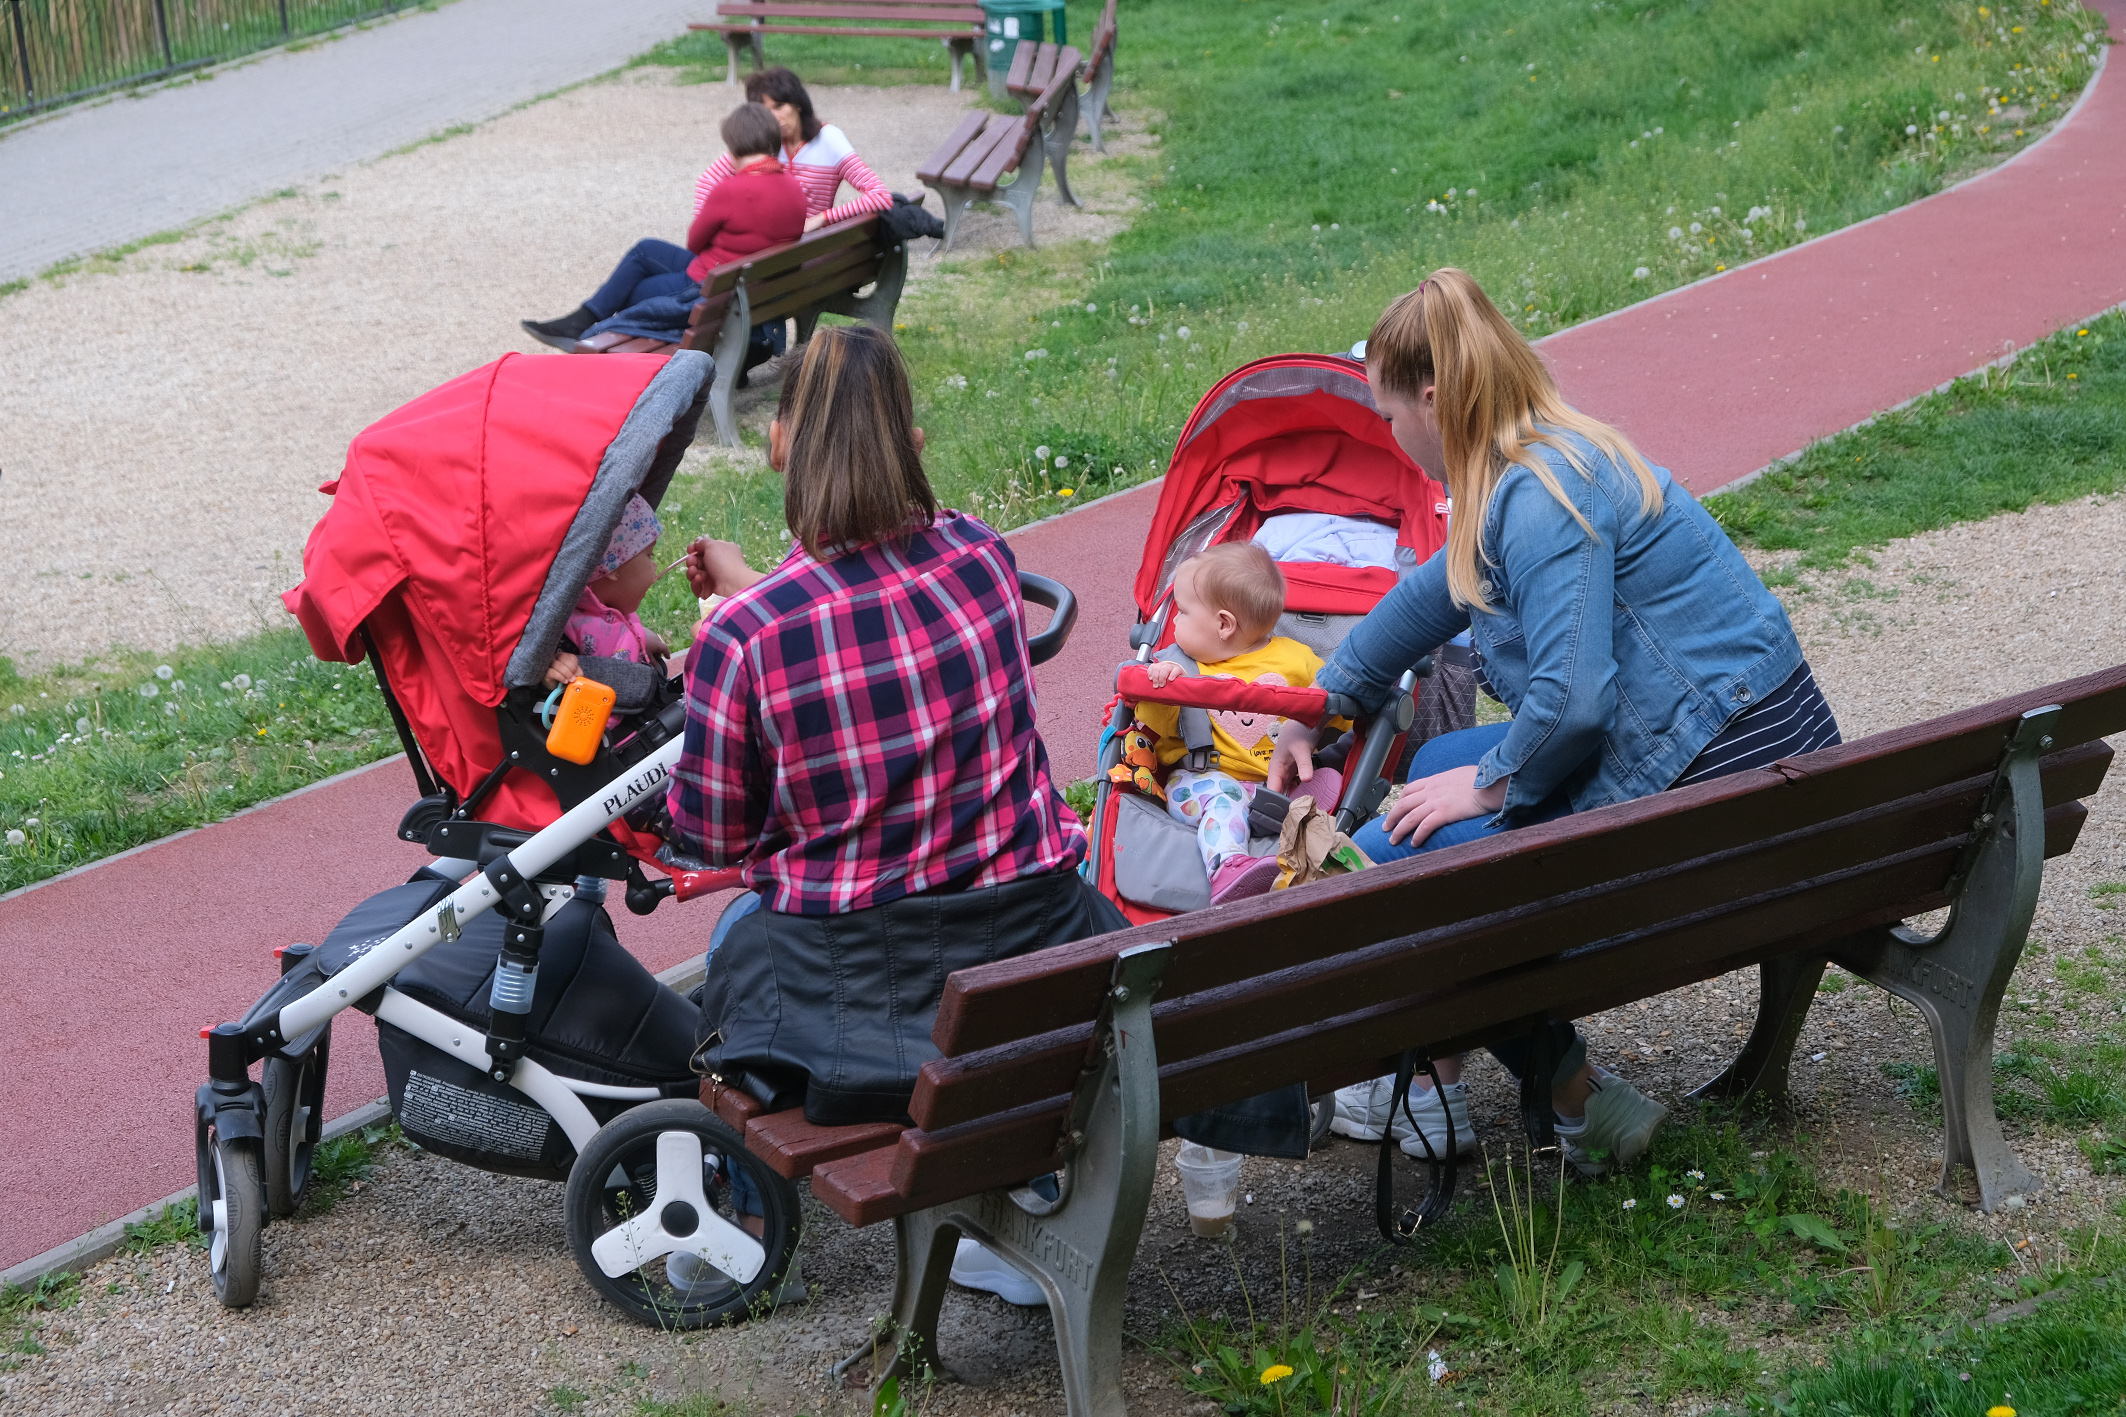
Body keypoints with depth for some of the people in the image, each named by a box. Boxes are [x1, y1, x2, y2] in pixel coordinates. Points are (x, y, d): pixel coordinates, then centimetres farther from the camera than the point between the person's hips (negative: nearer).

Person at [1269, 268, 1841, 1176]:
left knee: (1382, 858, -5)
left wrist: (1493, 785, -7)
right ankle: (1432, 1082, 26)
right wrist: (1316, 706, 37)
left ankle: (1578, 1102, 6)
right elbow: (1437, 592, 28)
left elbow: (1572, 700, -27)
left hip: (1717, 780, -11)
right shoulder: (1548, 461, 13)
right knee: (1435, 768, 23)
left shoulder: (1542, 496, -19)